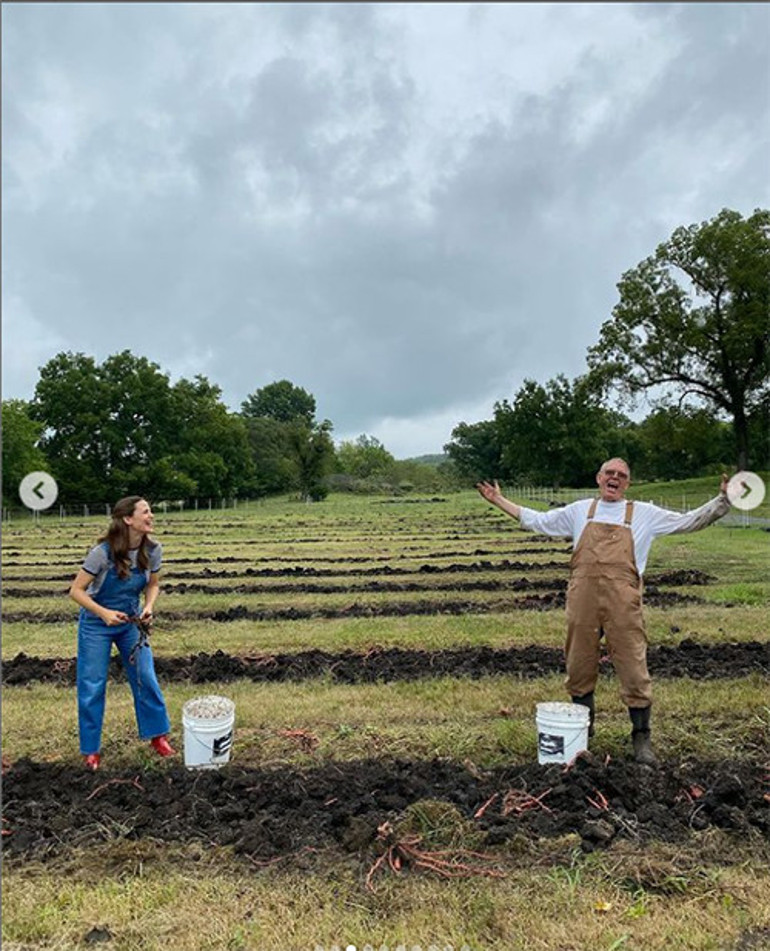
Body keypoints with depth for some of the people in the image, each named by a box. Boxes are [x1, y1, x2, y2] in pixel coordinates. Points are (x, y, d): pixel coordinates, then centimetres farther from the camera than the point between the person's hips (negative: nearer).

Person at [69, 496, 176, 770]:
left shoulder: (152, 550, -13)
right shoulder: (103, 552, -25)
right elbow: (76, 591, -19)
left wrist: (149, 607, -15)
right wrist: (104, 613, -30)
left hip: (131, 621, 4)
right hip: (96, 623, -3)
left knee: (146, 678, 2)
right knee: (92, 686, 2)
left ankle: (157, 735, 20)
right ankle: (91, 750, 20)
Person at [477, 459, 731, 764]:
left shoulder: (644, 513, 13)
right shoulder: (579, 510, 17)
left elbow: (690, 521, 13)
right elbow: (536, 520, 23)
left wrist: (723, 500, 2)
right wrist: (500, 500, 21)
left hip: (623, 602, -2)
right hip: (582, 599, 2)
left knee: (634, 670, -1)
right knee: (579, 667, 11)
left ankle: (641, 737, 17)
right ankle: (582, 729, 30)